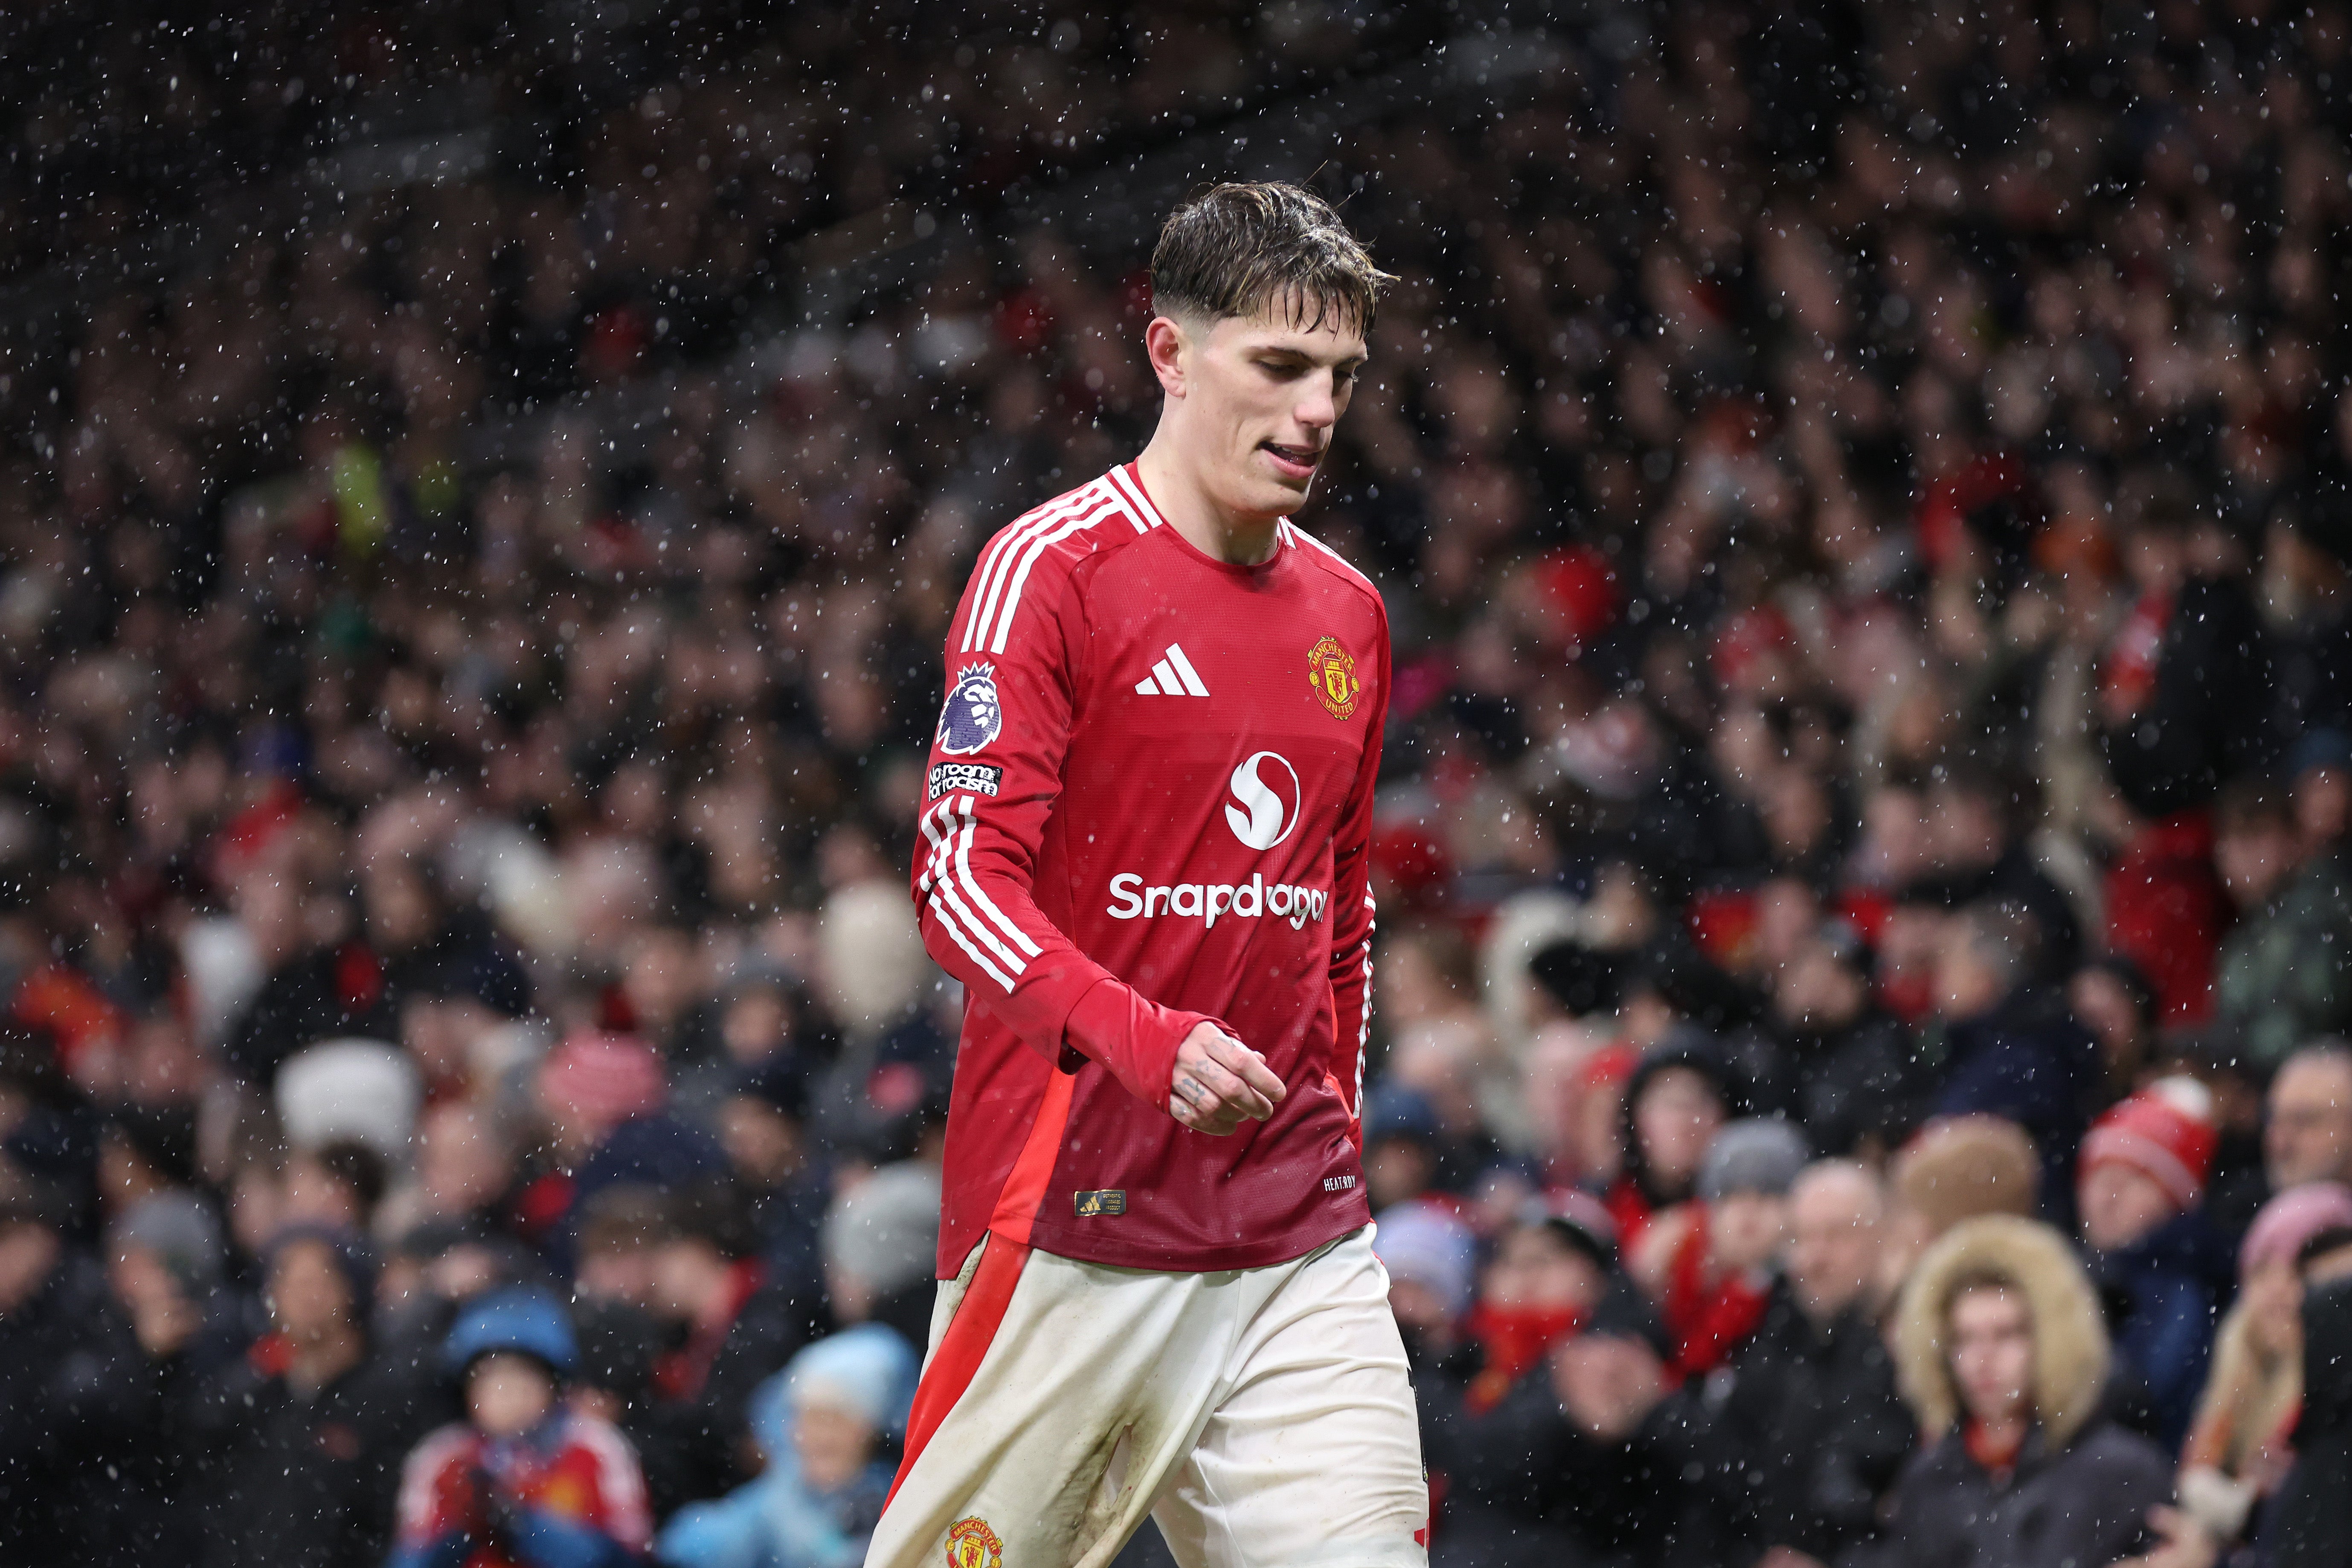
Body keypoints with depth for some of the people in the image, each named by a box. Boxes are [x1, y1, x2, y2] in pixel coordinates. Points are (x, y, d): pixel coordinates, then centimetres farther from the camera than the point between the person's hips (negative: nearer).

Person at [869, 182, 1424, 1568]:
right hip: (1071, 1219, -5)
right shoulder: (1052, 570, -6)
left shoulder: (1348, 613, 14)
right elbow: (963, 880, -15)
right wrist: (1138, 1038, -29)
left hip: (1297, 1244, 5)